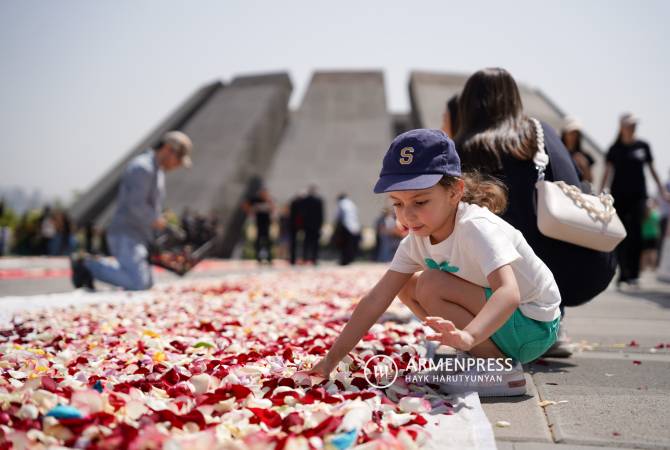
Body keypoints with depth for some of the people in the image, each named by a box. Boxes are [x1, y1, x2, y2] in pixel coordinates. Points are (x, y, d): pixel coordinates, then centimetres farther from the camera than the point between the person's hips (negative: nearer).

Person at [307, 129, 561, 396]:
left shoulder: (476, 228, -27)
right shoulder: (417, 240, -4)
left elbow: (508, 293, -41)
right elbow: (376, 300, -6)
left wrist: (468, 336, -59)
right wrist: (333, 358, -10)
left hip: (532, 326, -8)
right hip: (495, 317, 8)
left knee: (431, 286, -23)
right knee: (408, 287, 5)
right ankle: (476, 357, 6)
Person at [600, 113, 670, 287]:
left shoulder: (643, 146, 6)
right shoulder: (615, 148, 4)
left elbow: (652, 169, 12)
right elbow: (608, 171, -1)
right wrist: (600, 192, -11)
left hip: (637, 195, 0)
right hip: (619, 195, 0)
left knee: (635, 233, -10)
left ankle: (633, 274, -7)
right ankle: (623, 273, 14)